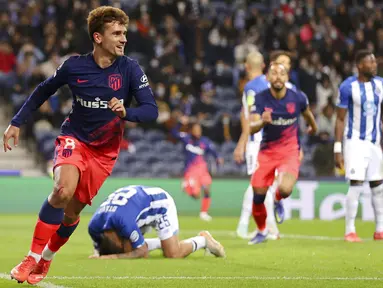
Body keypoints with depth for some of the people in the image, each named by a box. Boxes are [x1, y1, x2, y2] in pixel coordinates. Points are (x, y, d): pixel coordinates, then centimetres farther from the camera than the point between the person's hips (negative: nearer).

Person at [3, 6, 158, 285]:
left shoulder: (130, 69, -13)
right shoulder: (74, 66, -11)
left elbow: (151, 110, -18)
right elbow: (43, 91, 6)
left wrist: (126, 112, -38)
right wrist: (17, 123, 6)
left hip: (105, 149, 1)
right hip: (74, 137, -1)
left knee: (73, 210, 1)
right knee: (64, 189, -28)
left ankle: (46, 259, 27)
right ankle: (32, 259, -20)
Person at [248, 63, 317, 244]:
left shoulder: (298, 98, -9)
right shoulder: (261, 99, -11)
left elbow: (307, 113, 15)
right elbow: (252, 128, -21)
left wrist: (313, 127, 34)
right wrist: (262, 122, -43)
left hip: (290, 152, -1)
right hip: (267, 152, 1)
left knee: (285, 189, -25)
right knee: (258, 195, -3)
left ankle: (278, 202, 15)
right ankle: (261, 231, 26)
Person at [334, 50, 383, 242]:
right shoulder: (348, 87, -10)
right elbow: (340, 119, -7)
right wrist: (337, 149, -10)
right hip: (355, 141, -5)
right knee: (356, 184, -11)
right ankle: (350, 231, -5)